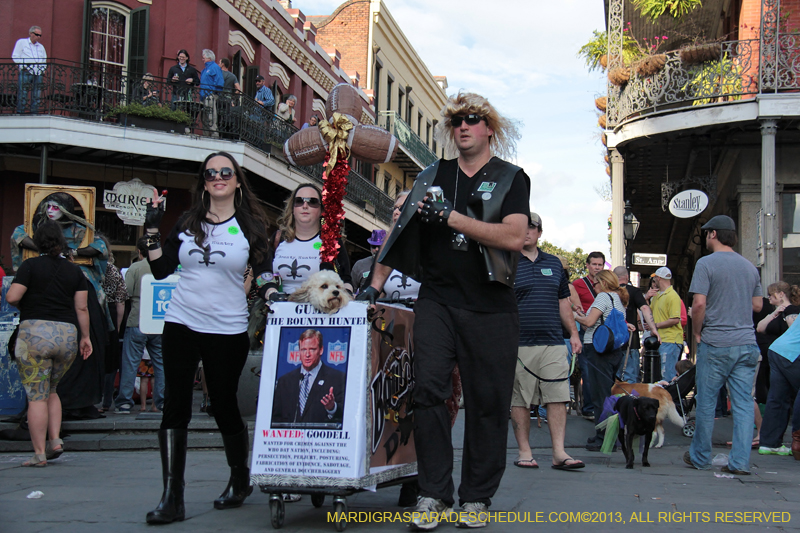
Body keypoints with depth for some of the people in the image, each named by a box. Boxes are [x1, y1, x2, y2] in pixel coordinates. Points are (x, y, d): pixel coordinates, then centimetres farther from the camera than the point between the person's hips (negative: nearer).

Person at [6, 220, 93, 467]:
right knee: (51, 391, 22)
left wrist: (20, 303, 13)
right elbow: (82, 308, 6)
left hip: (35, 333, -4)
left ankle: (39, 453, -2)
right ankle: (55, 440, 9)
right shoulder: (74, 271, 9)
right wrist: (85, 337, 13)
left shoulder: (30, 265, -2)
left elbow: (12, 297, -9)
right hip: (67, 335, 4)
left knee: (36, 396, -1)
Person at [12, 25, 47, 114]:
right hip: (25, 73, -5)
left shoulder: (41, 47, 24)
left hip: (38, 74, 5)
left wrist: (42, 69, 6)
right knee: (23, 95, -10)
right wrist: (24, 66, -10)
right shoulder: (21, 42, 9)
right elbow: (15, 57, 2)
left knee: (36, 97, 0)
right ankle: (20, 113, -9)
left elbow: (44, 61, 27)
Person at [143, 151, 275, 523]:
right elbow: (162, 270, 7)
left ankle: (240, 479, 30)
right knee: (176, 406, -3)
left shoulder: (250, 225, 3)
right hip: (181, 324, 2)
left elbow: (264, 275, 2)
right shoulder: (188, 222, 8)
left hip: (228, 331, -2)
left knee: (225, 407, 6)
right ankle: (172, 497, -1)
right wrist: (152, 230, -1)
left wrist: (271, 298, -17)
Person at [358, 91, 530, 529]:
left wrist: (450, 216, -16)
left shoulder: (510, 179, 3)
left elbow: (514, 237, -13)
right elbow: (401, 231, 17)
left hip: (490, 308, -2)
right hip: (437, 300, 2)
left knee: (487, 402, 1)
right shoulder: (432, 177, 13)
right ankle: (433, 494, 0)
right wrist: (375, 284, 9)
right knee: (428, 390, -8)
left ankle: (477, 497, 12)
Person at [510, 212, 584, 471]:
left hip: (553, 343, 3)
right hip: (519, 345, -3)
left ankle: (559, 453, -3)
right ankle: (524, 451, 10)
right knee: (520, 400, 1)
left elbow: (563, 301, 22)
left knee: (558, 397, -3)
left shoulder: (554, 263, 17)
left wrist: (574, 333, 16)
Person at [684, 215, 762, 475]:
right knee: (744, 403, 4)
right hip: (747, 343, 5)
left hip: (715, 345, -5)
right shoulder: (749, 266, 11)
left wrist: (697, 333, -2)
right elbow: (757, 305, 17)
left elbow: (699, 303, -15)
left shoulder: (706, 263, -7)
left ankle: (700, 457, 17)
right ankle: (740, 461, 2)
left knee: (706, 402, 7)